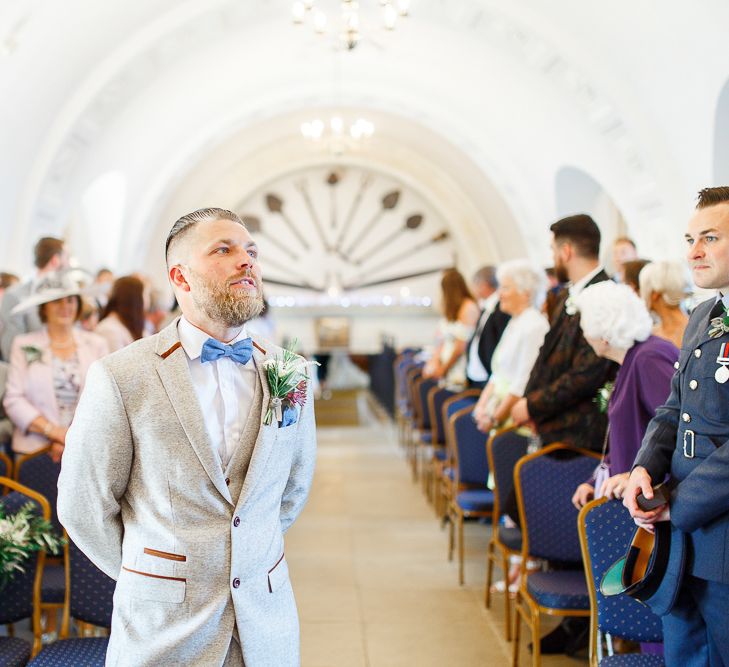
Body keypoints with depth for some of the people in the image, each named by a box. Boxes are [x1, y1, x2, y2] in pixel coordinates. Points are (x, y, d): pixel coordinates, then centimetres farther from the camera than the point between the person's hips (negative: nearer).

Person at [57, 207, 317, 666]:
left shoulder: (289, 373, 1)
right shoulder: (120, 377, -10)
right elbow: (83, 508, -3)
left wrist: (250, 560, 13)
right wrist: (151, 578, 5)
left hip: (268, 613, 4)